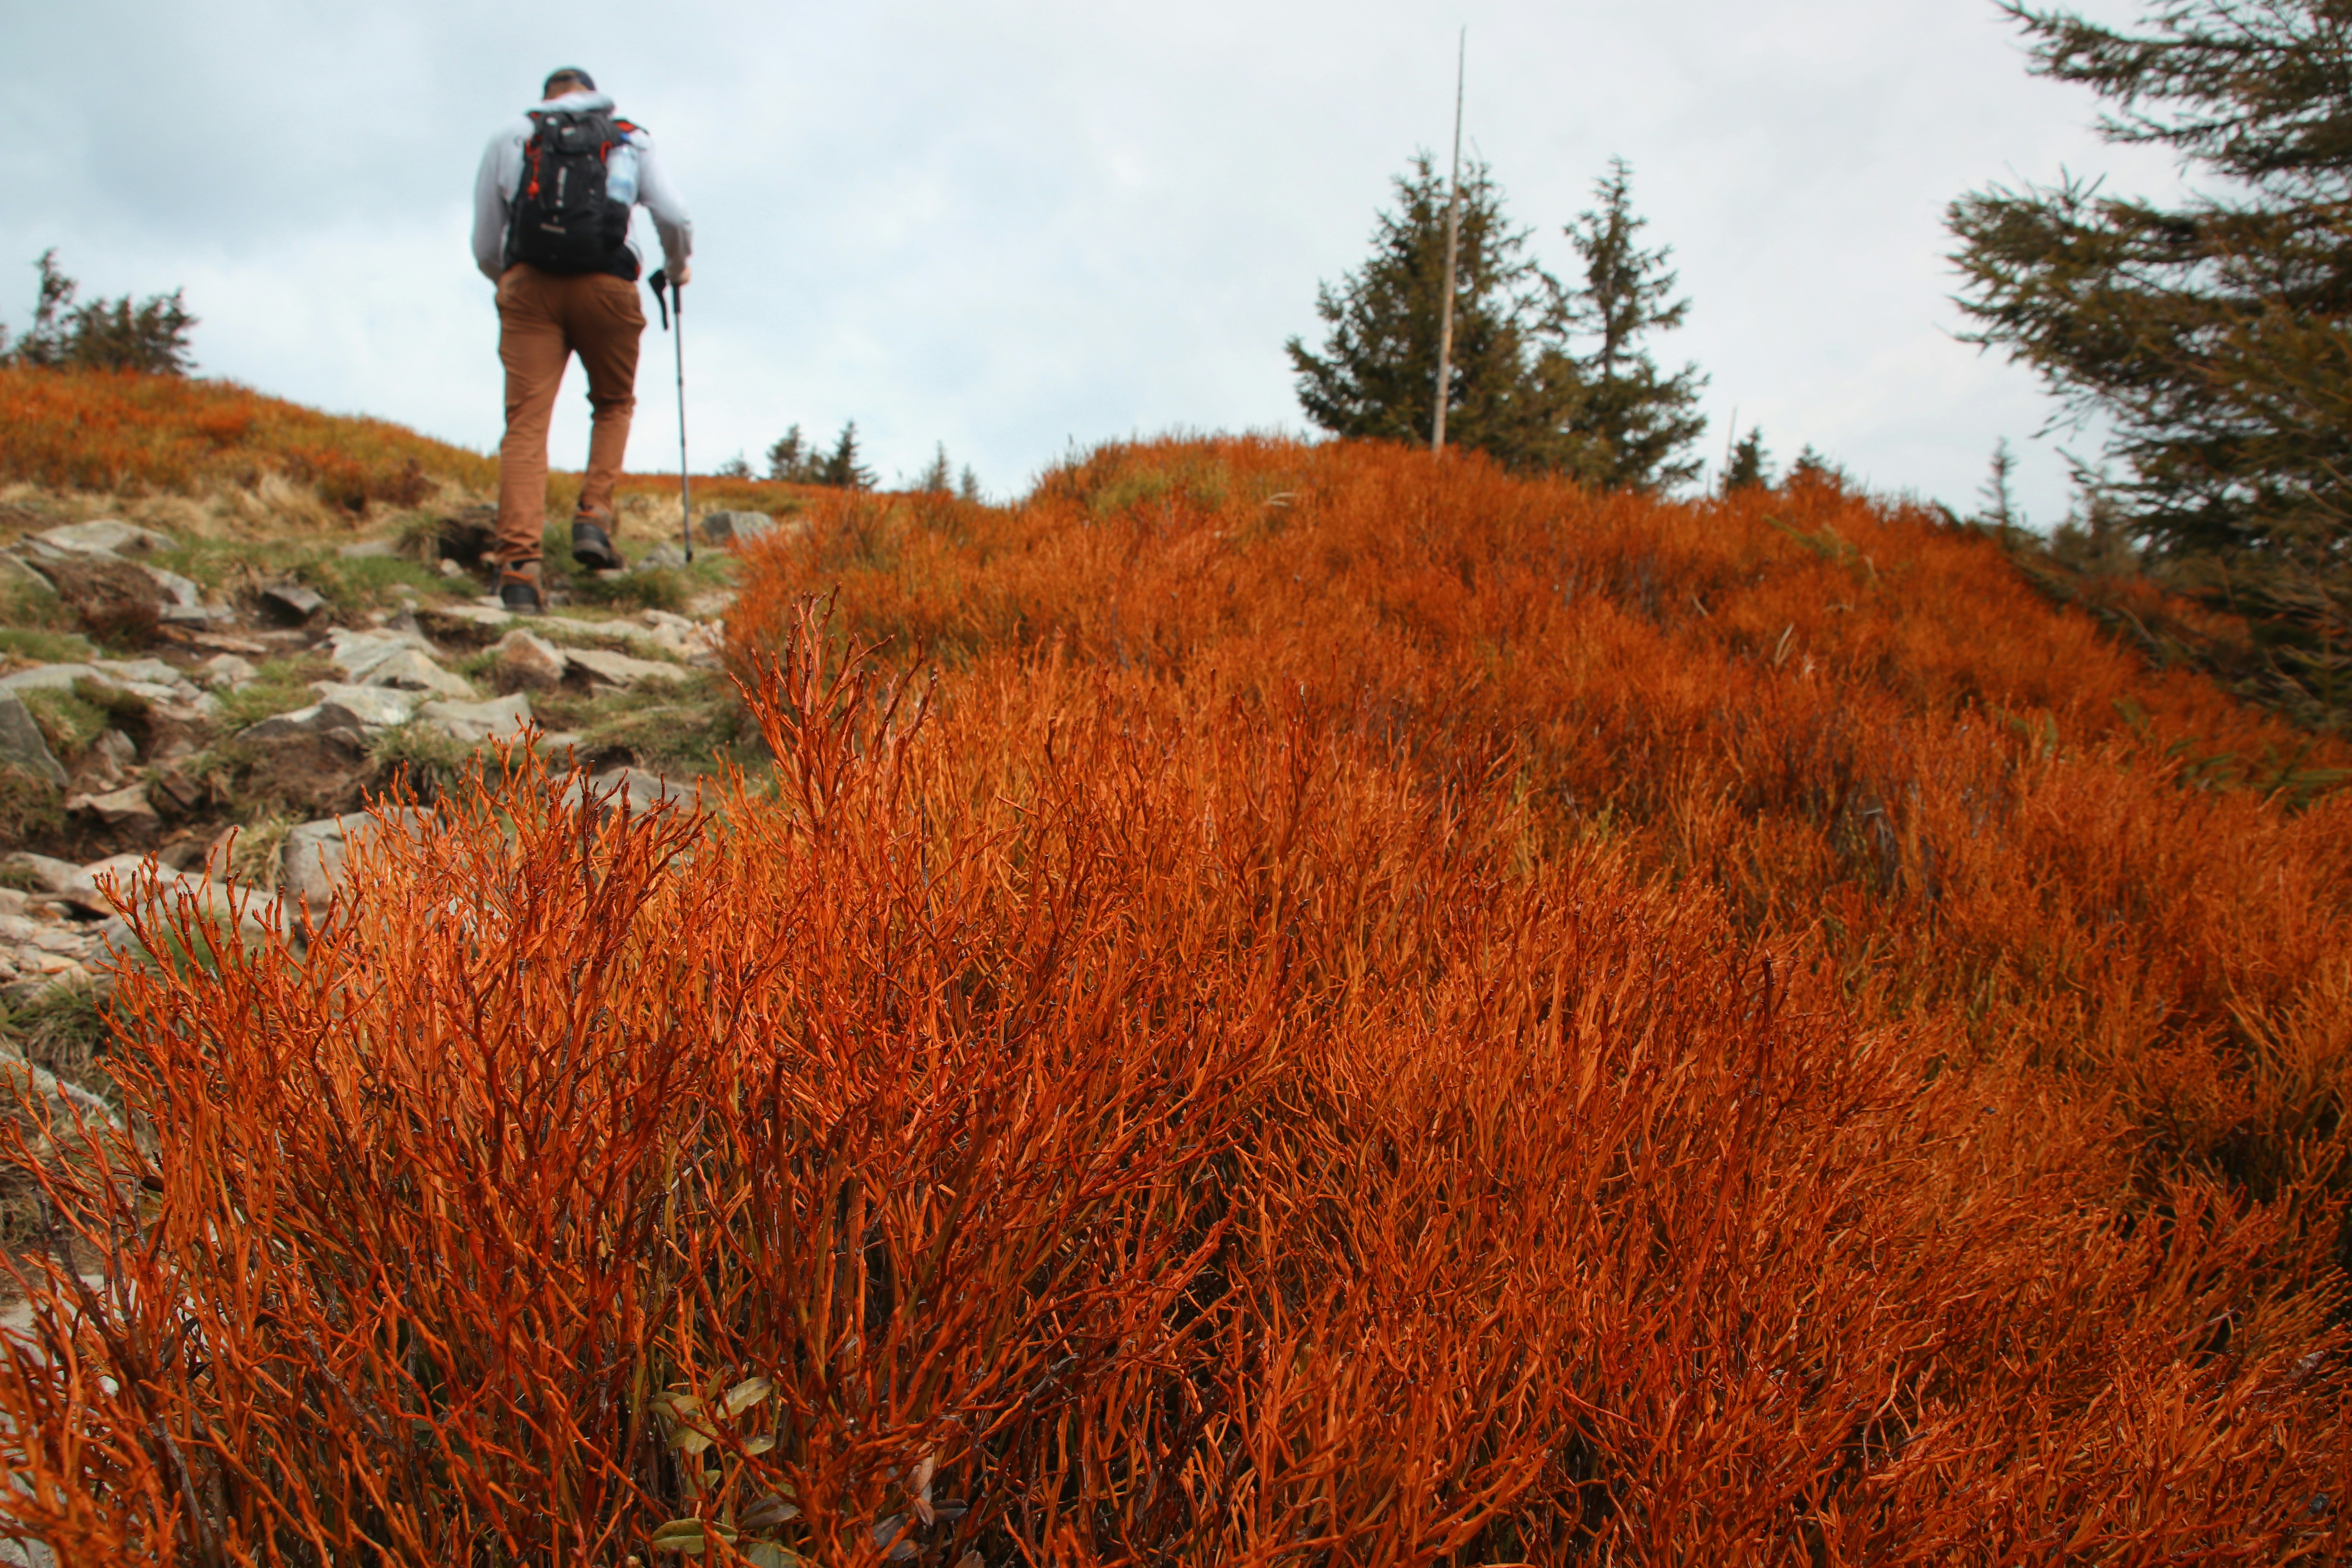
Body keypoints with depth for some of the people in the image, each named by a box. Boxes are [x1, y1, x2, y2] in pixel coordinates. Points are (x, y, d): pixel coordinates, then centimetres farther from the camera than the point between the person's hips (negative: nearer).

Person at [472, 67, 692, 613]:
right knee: (614, 403, 21)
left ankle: (519, 563, -18)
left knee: (526, 420, -5)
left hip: (528, 284, 0)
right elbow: (674, 217, 6)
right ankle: (594, 517, 2)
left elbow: (484, 250, 19)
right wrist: (677, 267, 26)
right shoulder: (630, 139, 20)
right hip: (606, 286, 0)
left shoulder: (509, 139, 21)